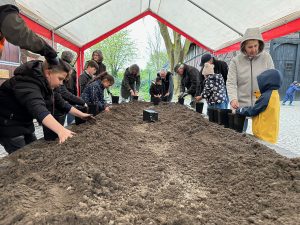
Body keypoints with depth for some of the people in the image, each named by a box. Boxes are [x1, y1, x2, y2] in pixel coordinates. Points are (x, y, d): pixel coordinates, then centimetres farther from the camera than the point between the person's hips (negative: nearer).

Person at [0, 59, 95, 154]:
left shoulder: (46, 84, -2)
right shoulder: (27, 83, -31)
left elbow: (60, 102, 6)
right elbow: (37, 107, -48)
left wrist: (80, 114, -2)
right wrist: (61, 130, -61)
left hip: (25, 124, 9)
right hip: (8, 126, -9)